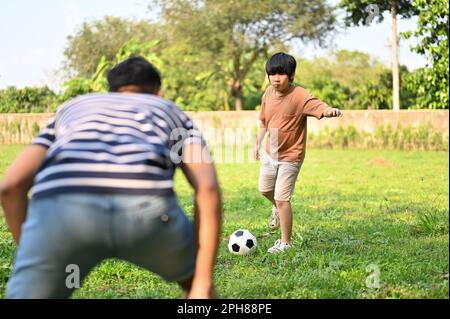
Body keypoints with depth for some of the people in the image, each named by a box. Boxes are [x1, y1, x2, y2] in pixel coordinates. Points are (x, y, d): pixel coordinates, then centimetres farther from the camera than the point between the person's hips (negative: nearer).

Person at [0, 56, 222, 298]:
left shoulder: (71, 110, 41)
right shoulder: (174, 114, 36)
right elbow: (207, 187, 15)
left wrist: (37, 262, 36)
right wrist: (203, 285, 13)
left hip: (62, 206, 0)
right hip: (143, 206, 0)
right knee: (194, 278, 33)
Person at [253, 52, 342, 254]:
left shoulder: (300, 96, -24)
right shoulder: (268, 94, -4)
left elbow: (319, 107, -41)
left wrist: (330, 111, -64)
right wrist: (258, 143, 16)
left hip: (290, 156, -7)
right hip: (270, 152, 7)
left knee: (281, 198, -8)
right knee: (264, 189, 25)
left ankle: (285, 243, 7)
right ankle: (277, 209, 58)